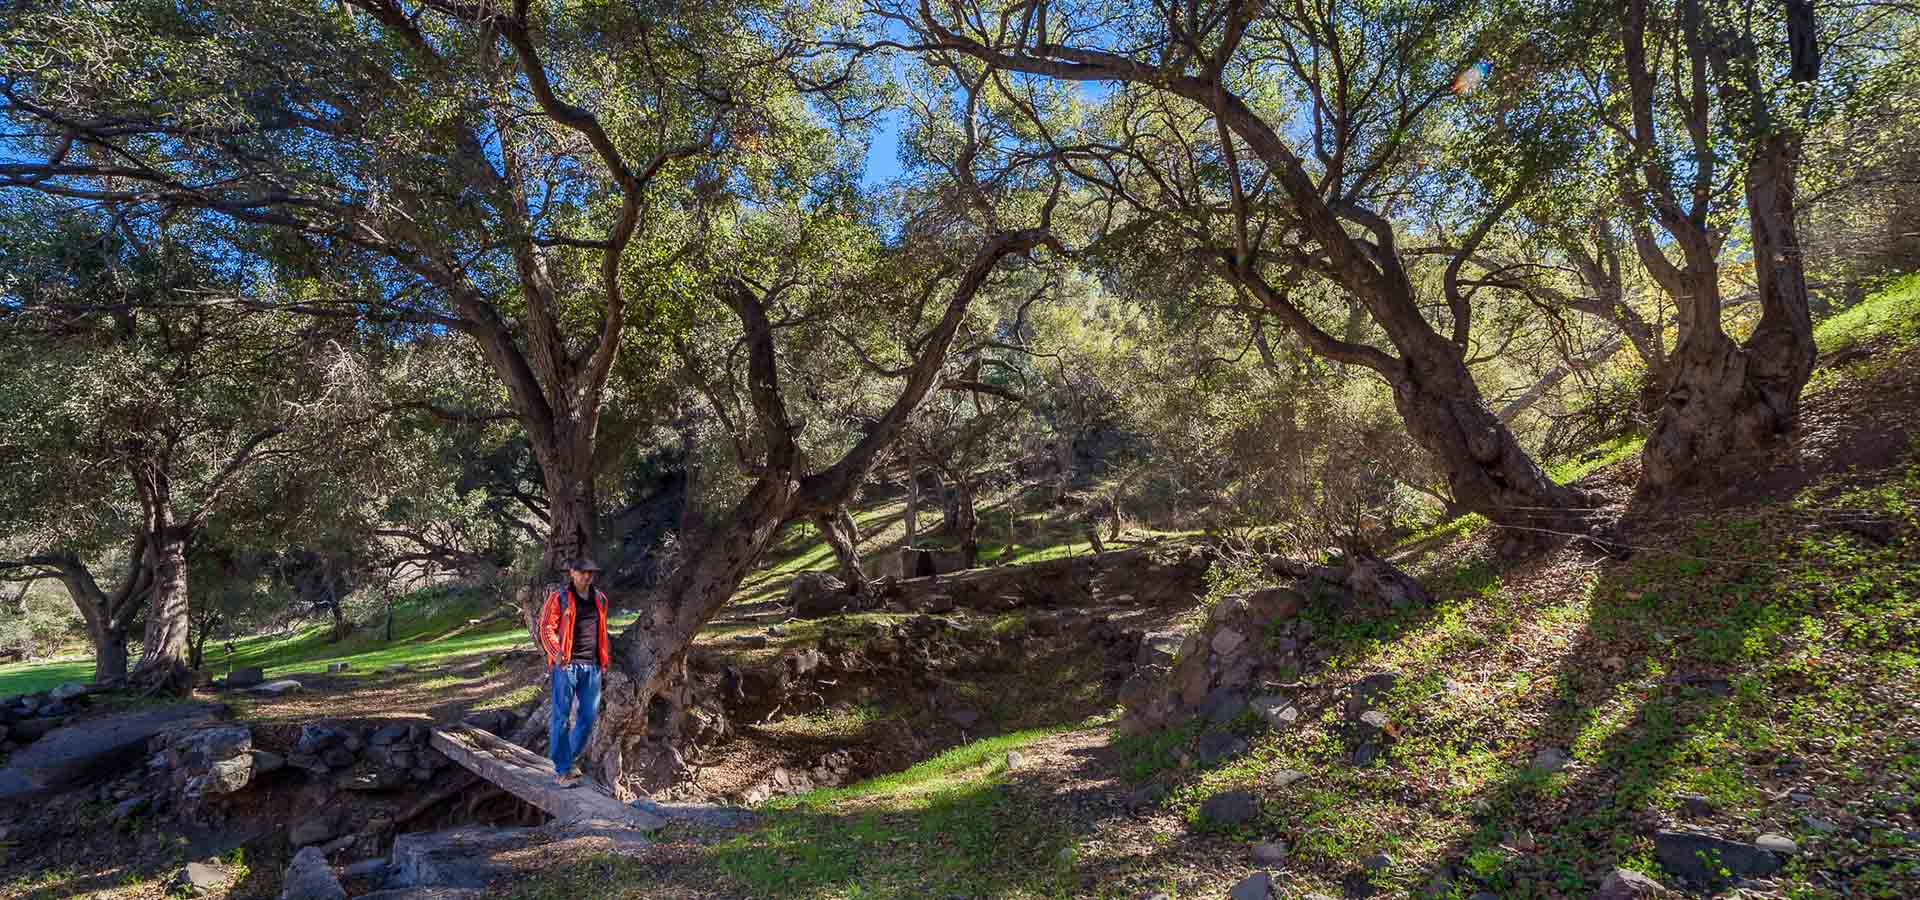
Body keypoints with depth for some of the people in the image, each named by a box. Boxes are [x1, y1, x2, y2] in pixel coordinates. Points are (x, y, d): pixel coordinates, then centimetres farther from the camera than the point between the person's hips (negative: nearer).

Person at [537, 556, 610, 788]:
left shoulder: (600, 599, 14)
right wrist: (556, 653, -20)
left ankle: (570, 758, 26)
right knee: (562, 717, -1)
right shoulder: (559, 597, -3)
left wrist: (605, 658, 17)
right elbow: (546, 628, -6)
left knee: (588, 717, 7)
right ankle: (562, 770, 7)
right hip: (566, 665, -5)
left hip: (592, 666, 5)